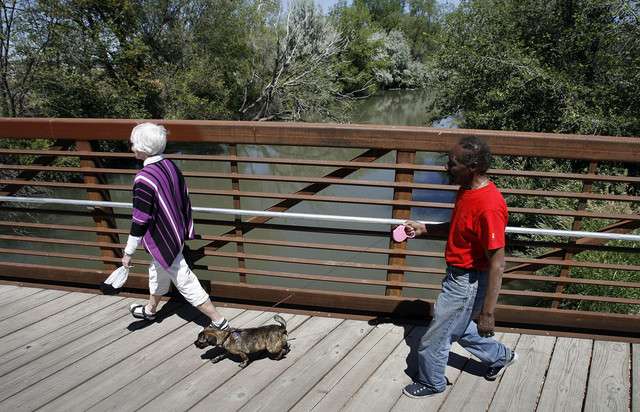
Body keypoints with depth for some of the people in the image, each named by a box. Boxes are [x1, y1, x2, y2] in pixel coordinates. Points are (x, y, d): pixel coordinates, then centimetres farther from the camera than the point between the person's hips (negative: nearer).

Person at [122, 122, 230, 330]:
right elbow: (184, 198, 7)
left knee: (185, 282, 3)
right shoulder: (170, 165, -3)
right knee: (158, 271, 29)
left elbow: (140, 221, -23)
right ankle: (150, 310, 53)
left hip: (163, 240, -9)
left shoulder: (144, 179, -27)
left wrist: (128, 252, -11)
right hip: (177, 232, 9)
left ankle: (220, 323, 12)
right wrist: (185, 228, 21)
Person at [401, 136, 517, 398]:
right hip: (458, 275, 9)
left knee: (434, 339, 10)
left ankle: (431, 382, 37)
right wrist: (424, 229, 8)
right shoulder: (467, 189, -2)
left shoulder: (488, 206, -31)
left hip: (468, 283, -9)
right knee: (457, 326, 29)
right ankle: (500, 356, 49)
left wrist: (487, 313, -23)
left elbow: (497, 265, -27)